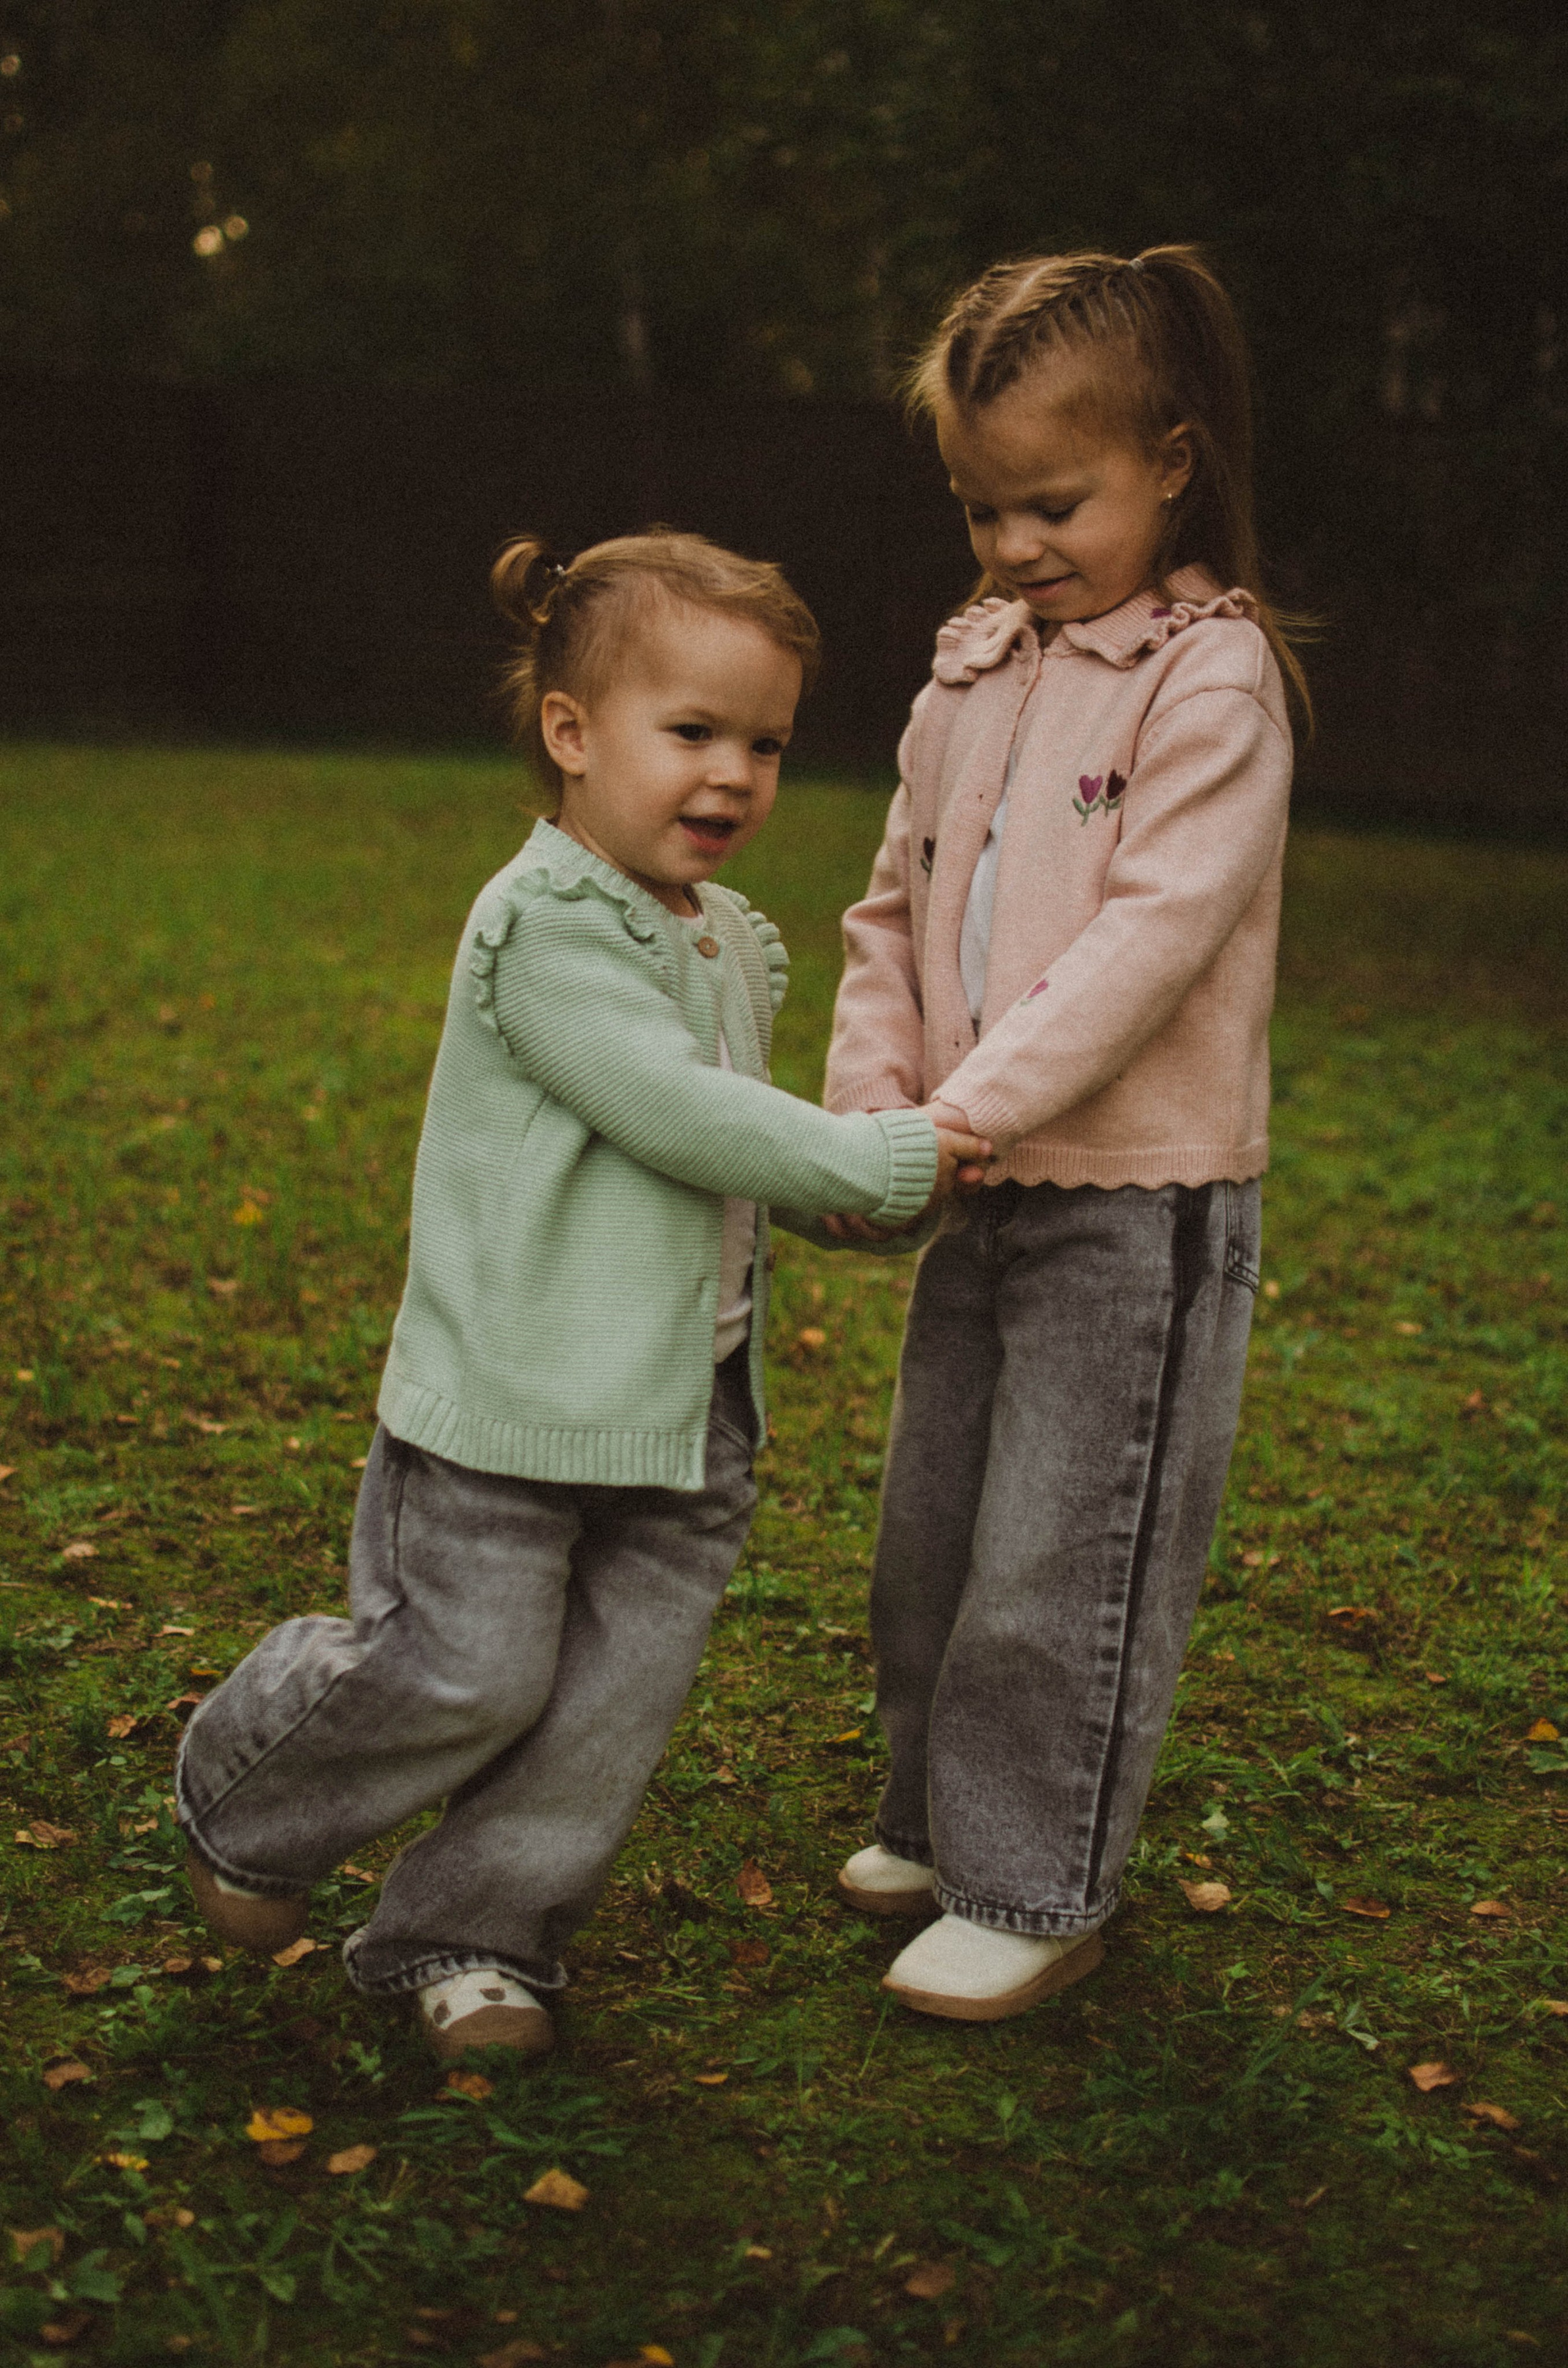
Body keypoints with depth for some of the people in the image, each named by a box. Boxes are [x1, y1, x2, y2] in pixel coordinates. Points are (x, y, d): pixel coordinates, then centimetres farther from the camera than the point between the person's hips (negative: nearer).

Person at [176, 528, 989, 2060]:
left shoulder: (736, 946, 12)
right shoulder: (548, 925, -16)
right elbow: (674, 1116, -23)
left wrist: (887, 1196, 11)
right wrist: (883, 1160, -17)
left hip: (689, 1410, 8)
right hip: (516, 1405, -8)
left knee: (615, 1700, 7)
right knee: (464, 1673, 0)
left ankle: (474, 1933, 23)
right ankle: (239, 1799, 28)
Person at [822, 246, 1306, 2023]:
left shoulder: (1211, 680, -12)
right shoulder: (972, 672, 9)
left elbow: (1152, 937, -21)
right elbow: (896, 912, 12)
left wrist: (972, 1109, -26)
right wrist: (872, 1111, -2)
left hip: (1138, 1196, -7)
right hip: (979, 1190, 7)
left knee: (1065, 1557, 0)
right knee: (931, 1532, 17)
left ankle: (1036, 1891, 16)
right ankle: (936, 1819, 36)